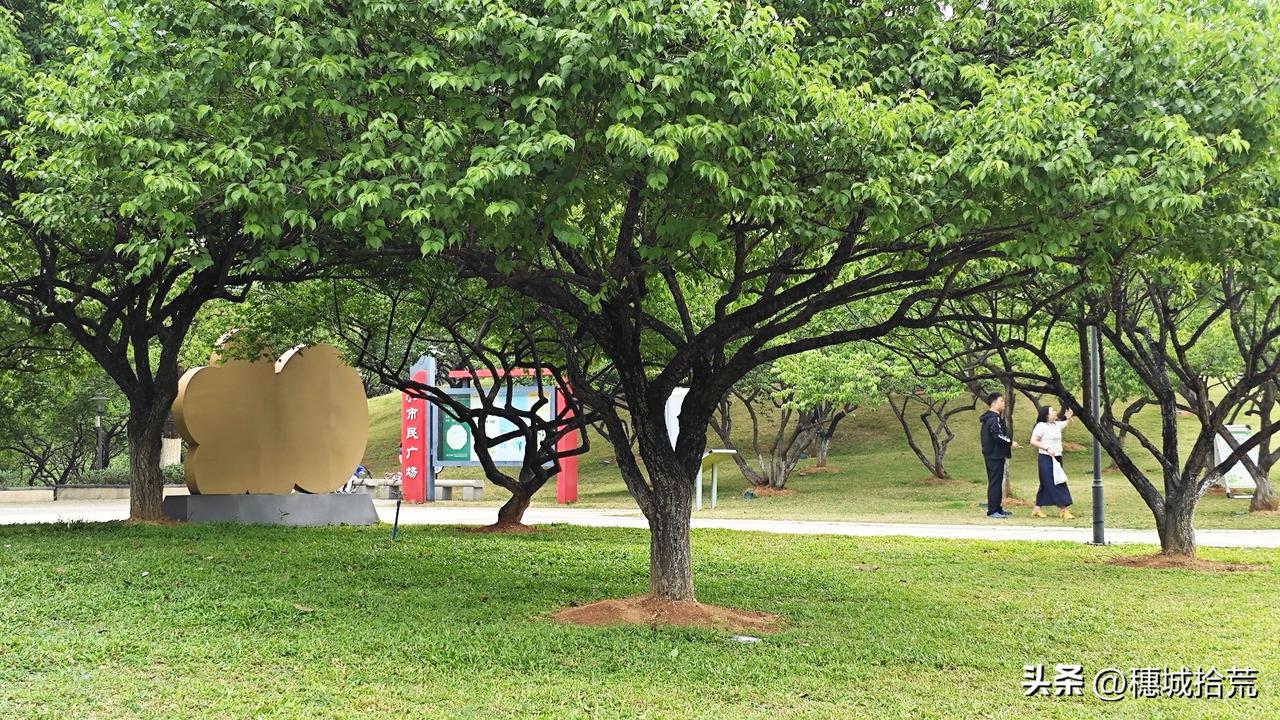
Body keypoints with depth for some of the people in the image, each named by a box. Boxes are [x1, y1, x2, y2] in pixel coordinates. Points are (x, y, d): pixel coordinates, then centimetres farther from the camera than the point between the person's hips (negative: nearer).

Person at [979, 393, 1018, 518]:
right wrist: (1010, 443, -12)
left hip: (991, 455, 11)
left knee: (995, 482, 16)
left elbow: (982, 436, 21)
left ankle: (998, 509, 24)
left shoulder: (988, 418, 15)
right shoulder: (994, 419, -17)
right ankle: (992, 511, -6)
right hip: (996, 456, -11)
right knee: (995, 483, -7)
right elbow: (999, 436, -28)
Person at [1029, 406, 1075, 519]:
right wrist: (1047, 448, -21)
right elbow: (1033, 441, -15)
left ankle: (1037, 509, 18)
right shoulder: (1041, 426, -11)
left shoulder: (1057, 424, 10)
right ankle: (1063, 510, -9)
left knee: (1046, 485, 11)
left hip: (1057, 458, 8)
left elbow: (1068, 424, 24)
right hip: (1046, 459, -8)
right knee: (1055, 484, -8)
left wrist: (1069, 418, 0)